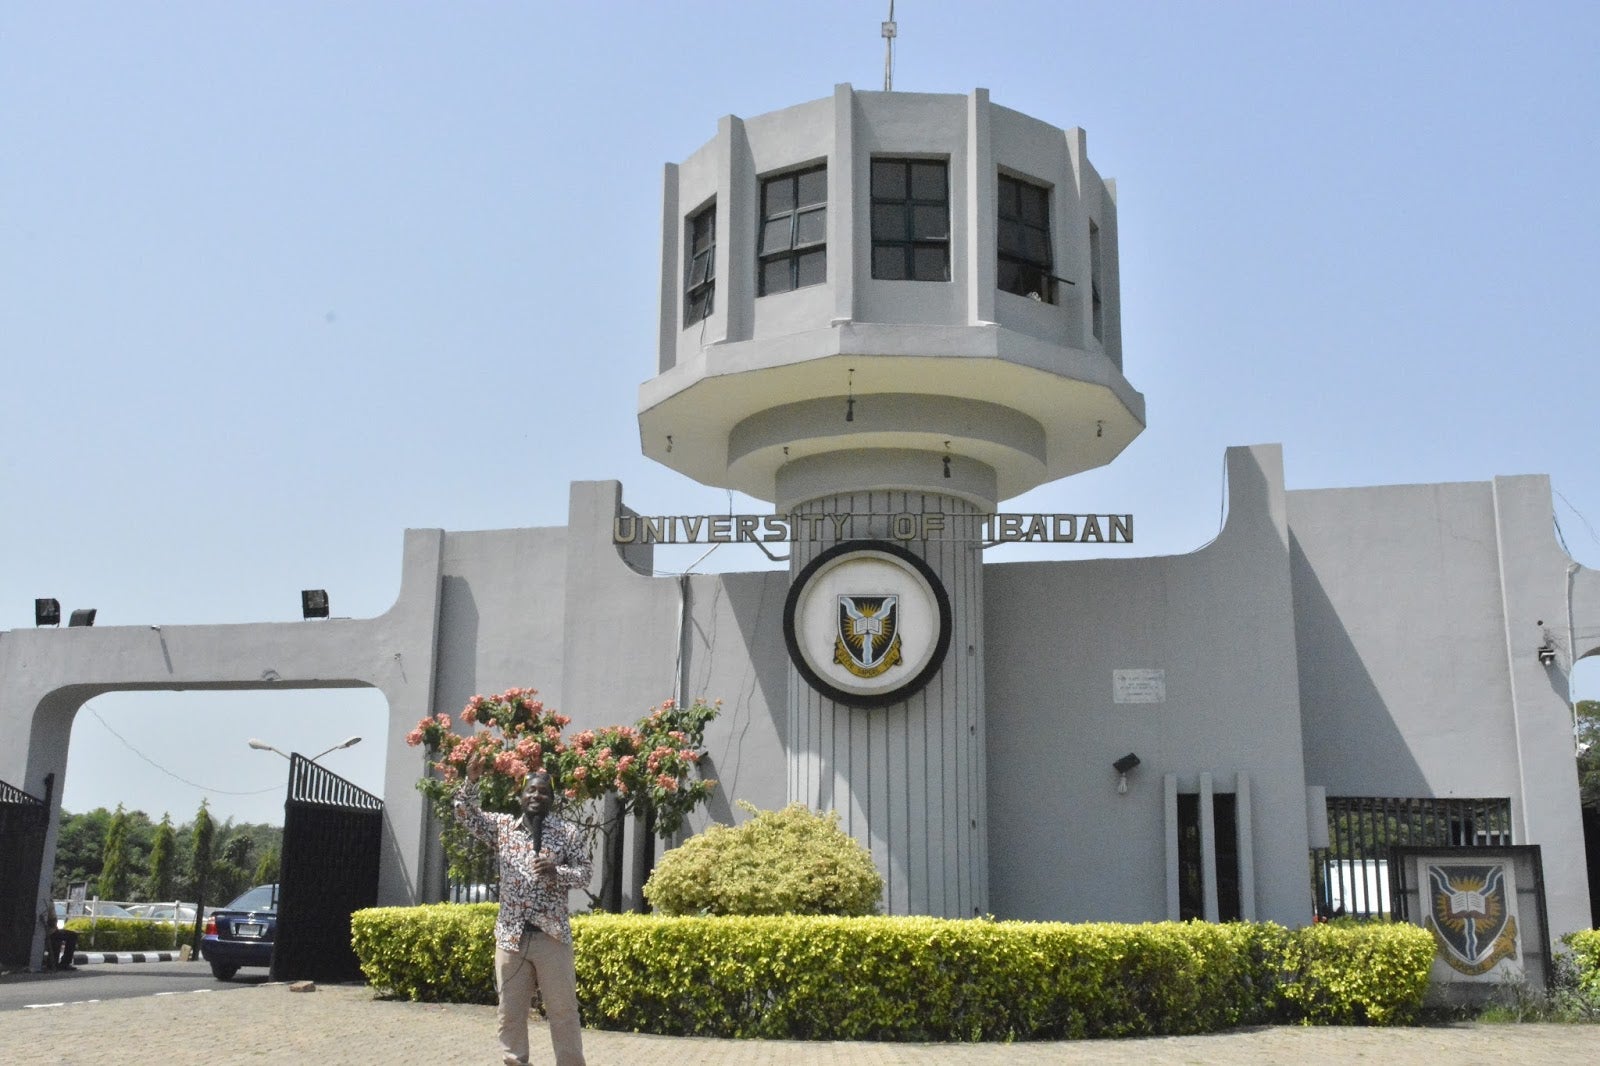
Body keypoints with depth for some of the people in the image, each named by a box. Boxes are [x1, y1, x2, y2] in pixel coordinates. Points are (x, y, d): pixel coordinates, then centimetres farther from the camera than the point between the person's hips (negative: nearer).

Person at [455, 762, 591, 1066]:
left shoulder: (568, 831, 3)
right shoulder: (502, 826, 10)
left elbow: (584, 872, 2)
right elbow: (465, 814, 5)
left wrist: (557, 872, -18)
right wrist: (472, 781, -13)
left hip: (552, 934, -2)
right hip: (510, 934, 2)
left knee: (563, 1009, 1)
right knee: (510, 1011, 8)